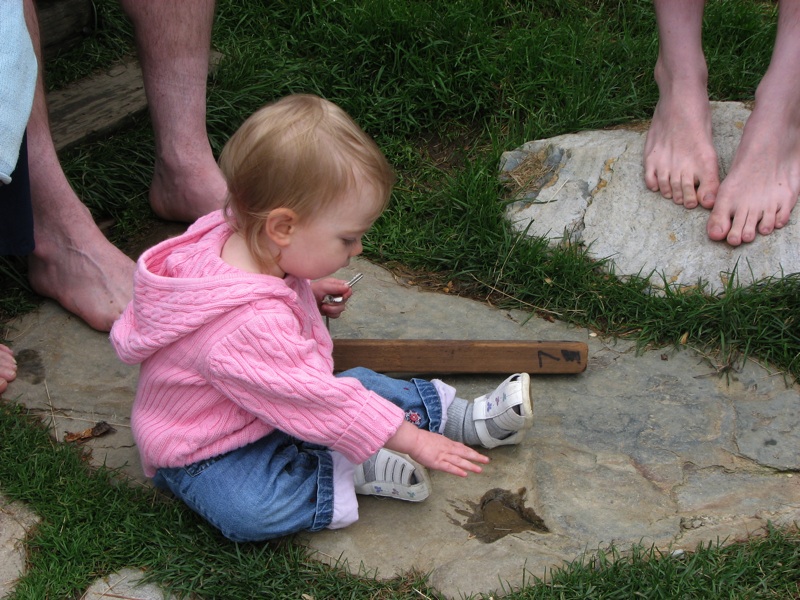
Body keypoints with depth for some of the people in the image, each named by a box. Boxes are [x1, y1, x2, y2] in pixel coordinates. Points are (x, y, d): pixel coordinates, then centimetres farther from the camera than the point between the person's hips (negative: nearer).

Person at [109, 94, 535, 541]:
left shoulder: (231, 237, -10)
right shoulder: (253, 325, -39)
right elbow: (320, 398, -30)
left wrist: (306, 293, 9)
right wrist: (412, 440, -22)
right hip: (206, 454, -10)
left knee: (360, 383, 7)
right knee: (251, 511, -35)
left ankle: (462, 418, 20)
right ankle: (351, 472, -18)